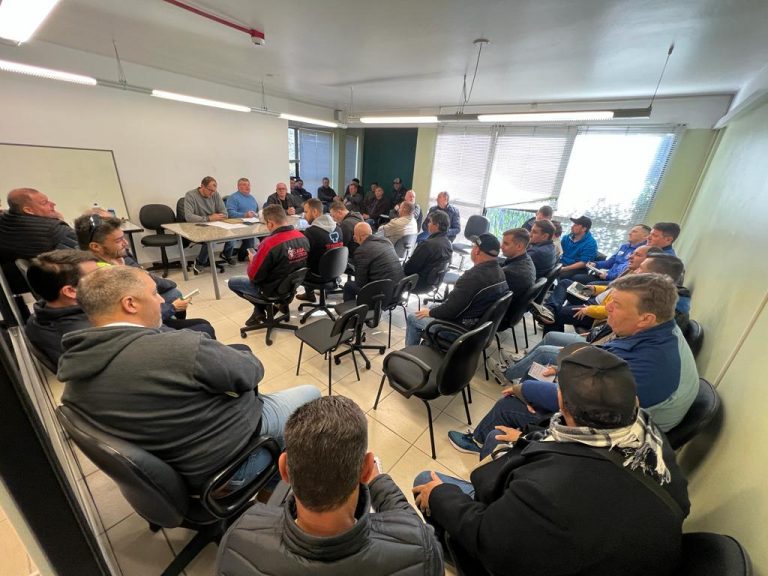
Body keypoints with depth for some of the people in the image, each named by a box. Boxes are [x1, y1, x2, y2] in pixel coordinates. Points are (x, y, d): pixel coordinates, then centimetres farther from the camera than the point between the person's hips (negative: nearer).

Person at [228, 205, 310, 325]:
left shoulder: (269, 243, -29)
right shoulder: (303, 237, -10)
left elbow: (253, 277, -18)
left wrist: (252, 261, 3)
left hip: (274, 290, -6)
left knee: (232, 282, 14)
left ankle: (260, 309, 12)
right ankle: (282, 302, 23)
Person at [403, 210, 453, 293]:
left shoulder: (428, 244, -28)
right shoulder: (449, 244, -2)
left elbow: (410, 268, -21)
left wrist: (404, 266, 0)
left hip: (420, 284, -8)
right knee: (403, 266, 22)